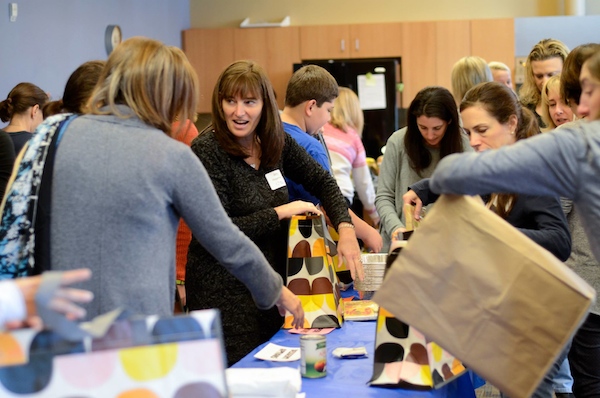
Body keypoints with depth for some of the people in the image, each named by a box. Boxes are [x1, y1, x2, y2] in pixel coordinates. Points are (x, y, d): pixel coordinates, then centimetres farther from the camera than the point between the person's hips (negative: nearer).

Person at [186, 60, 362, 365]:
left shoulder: (275, 142, 3)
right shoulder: (207, 151, -14)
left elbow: (321, 180, 13)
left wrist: (346, 229, -4)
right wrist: (280, 213, -15)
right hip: (224, 291, -6)